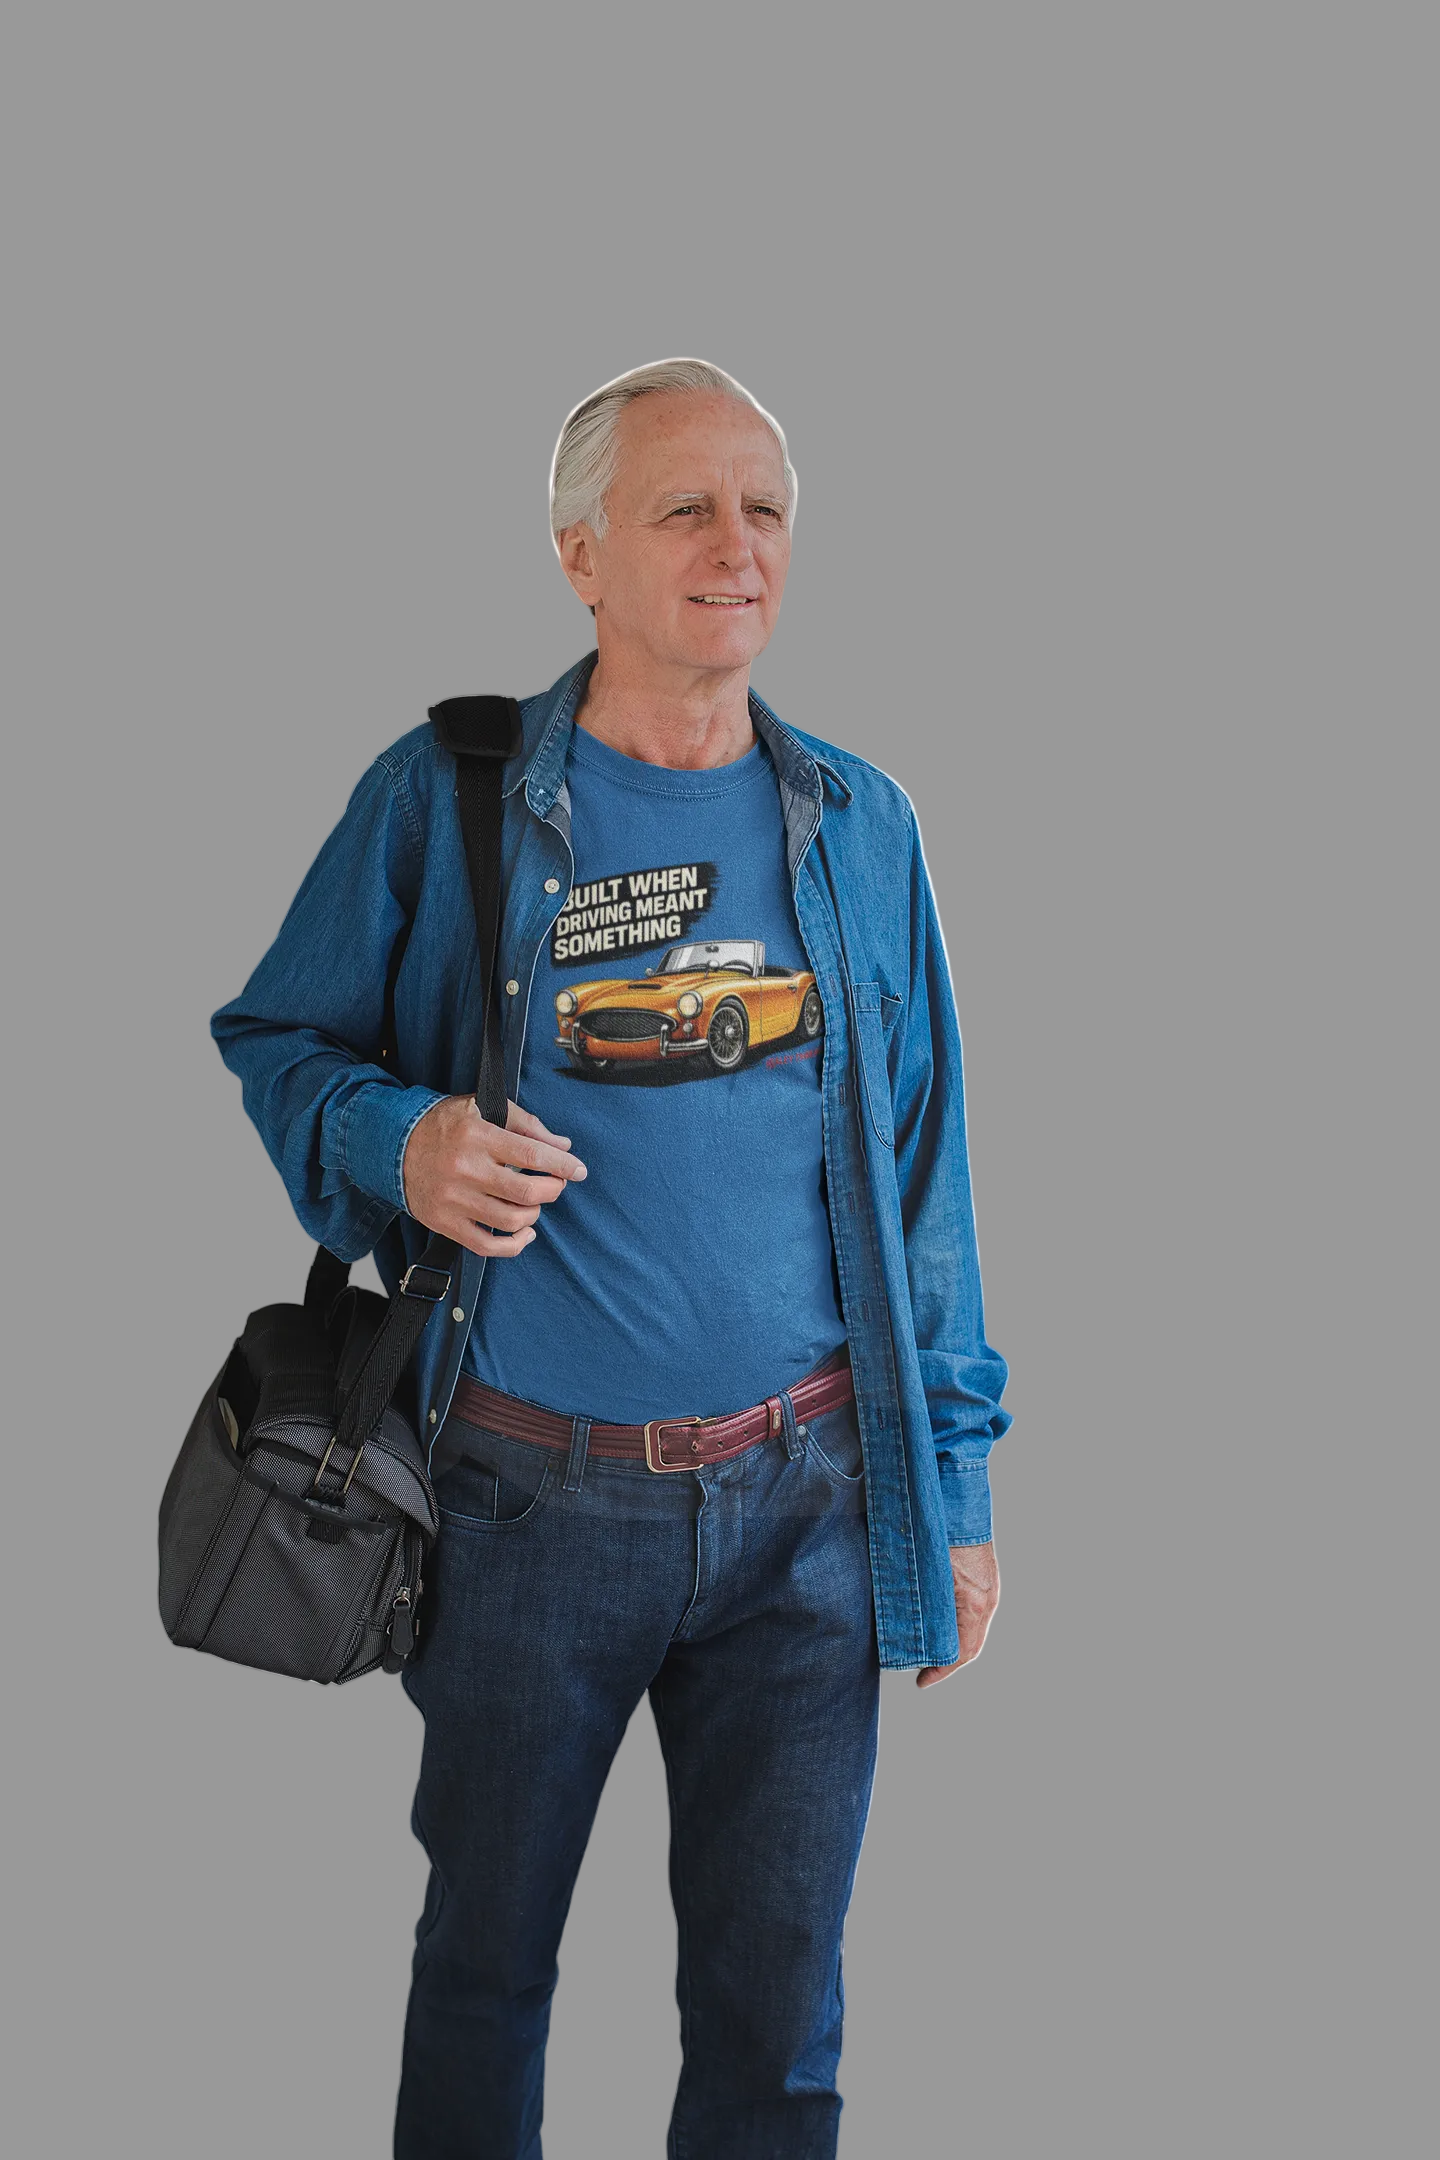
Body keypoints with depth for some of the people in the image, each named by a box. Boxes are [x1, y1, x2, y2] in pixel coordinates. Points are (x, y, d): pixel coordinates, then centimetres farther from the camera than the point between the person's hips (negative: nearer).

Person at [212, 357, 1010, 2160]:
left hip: (805, 1503, 2)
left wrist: (954, 1484, 7)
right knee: (484, 1959, 16)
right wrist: (395, 1143, -17)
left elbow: (919, 1171, 8)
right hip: (533, 1500, -1)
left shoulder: (858, 825, 5)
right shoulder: (443, 800, -4)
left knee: (775, 2006, 11)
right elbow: (276, 1041, 5)